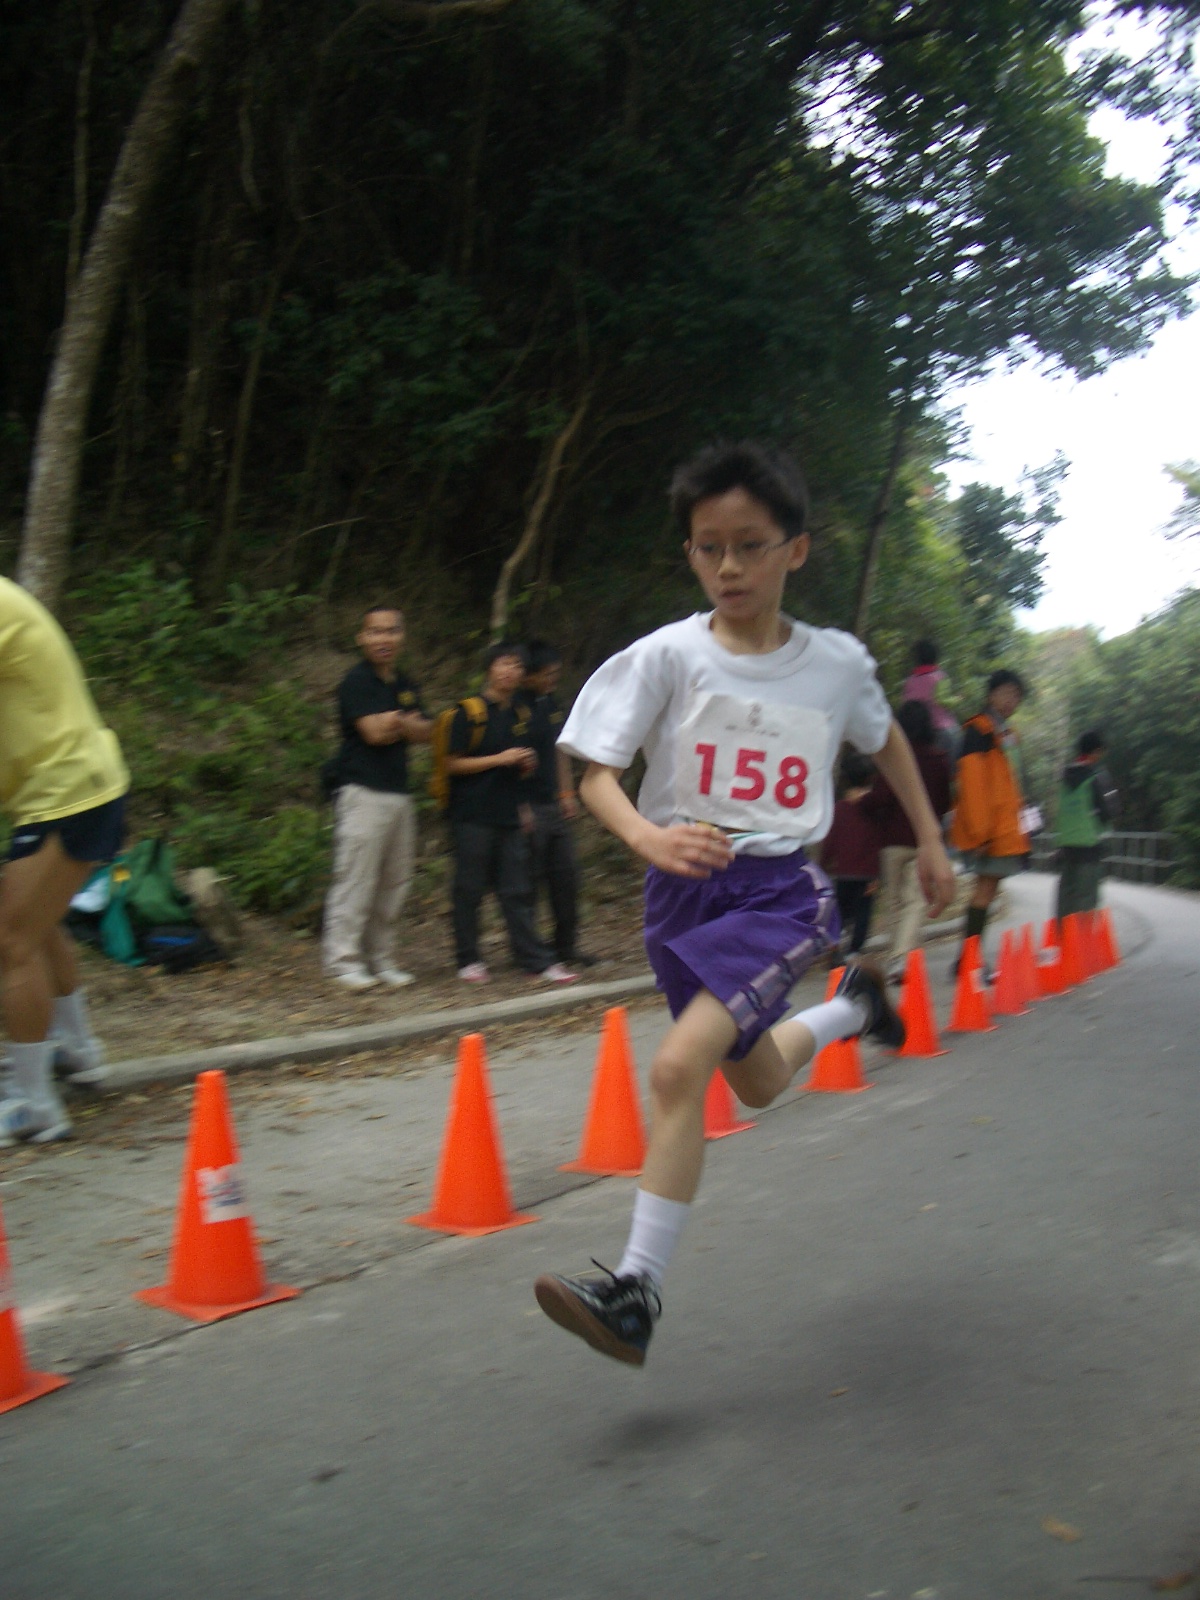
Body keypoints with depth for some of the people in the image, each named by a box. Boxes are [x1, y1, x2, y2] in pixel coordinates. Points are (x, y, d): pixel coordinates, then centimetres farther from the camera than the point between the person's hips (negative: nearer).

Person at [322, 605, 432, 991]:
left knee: (395, 881, 8)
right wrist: (409, 724, 1)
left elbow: (425, 732, 8)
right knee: (356, 879, -8)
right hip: (364, 792, -8)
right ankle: (343, 959, -2)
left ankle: (381, 959, 16)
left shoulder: (405, 685, 18)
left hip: (399, 793, 8)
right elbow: (374, 732, -15)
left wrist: (397, 722, -12)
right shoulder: (356, 681, -5)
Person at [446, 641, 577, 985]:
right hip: (473, 815, -5)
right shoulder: (470, 712, -6)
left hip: (511, 814, 5)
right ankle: (468, 959, 13)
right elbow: (453, 763, -9)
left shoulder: (522, 712, 13)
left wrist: (527, 764, 4)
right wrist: (499, 759, -15)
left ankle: (536, 960, 6)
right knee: (468, 889, 2)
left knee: (517, 892, 6)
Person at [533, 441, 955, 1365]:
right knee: (757, 1084, 20)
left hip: (779, 888, -2)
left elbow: (885, 738, 18)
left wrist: (931, 840, 21)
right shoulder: (668, 656, -8)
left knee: (679, 1066, -22)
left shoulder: (837, 663, -3)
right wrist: (647, 835, -31)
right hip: (683, 887, 3)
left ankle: (637, 1292, -10)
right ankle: (851, 1008, 51)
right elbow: (596, 773, -10)